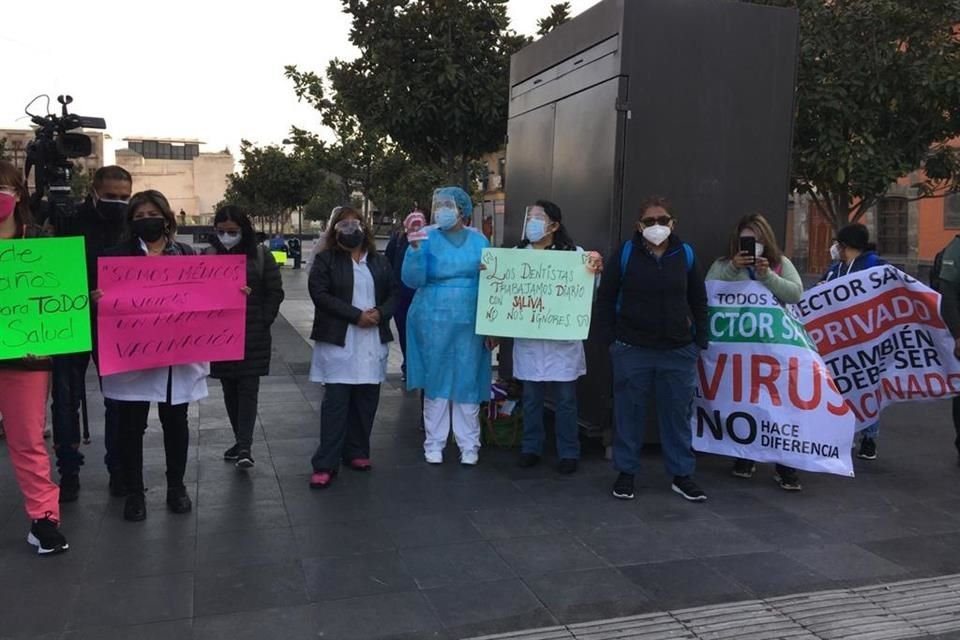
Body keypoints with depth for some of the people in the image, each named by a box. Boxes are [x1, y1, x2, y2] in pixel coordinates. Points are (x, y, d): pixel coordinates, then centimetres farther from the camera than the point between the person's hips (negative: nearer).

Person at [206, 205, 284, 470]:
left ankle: (245, 447, -5)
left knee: (248, 389, -4)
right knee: (229, 390, 10)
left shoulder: (261, 256, -1)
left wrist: (262, 323, -5)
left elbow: (275, 292, 1)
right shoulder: (210, 255, 3)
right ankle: (240, 441, 22)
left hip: (253, 336, -3)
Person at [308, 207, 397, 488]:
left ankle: (357, 452, 23)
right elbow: (320, 294, -10)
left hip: (373, 341, 4)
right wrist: (356, 315, -16)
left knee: (366, 400, 8)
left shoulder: (380, 262, 14)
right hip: (338, 341, -4)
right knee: (336, 401, -7)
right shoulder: (325, 260, 1)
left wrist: (380, 313, -9)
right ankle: (325, 464, -3)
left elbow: (394, 293, 12)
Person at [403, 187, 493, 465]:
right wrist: (414, 249, -25)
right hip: (433, 320, -1)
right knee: (435, 380, 6)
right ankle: (434, 443, 18)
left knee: (468, 381, 5)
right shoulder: (426, 238, -2)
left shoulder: (479, 241, 4)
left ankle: (469, 444, 17)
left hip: (470, 322, 1)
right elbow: (412, 280, -10)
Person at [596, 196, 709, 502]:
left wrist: (700, 340, 6)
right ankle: (626, 472, 20)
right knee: (629, 413, 6)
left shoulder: (686, 255, 4)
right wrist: (610, 336, -4)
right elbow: (605, 298, 2)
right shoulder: (624, 254, -2)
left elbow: (699, 301, 12)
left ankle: (682, 475, 20)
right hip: (632, 349, -1)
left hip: (679, 351, 2)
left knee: (678, 414, 8)